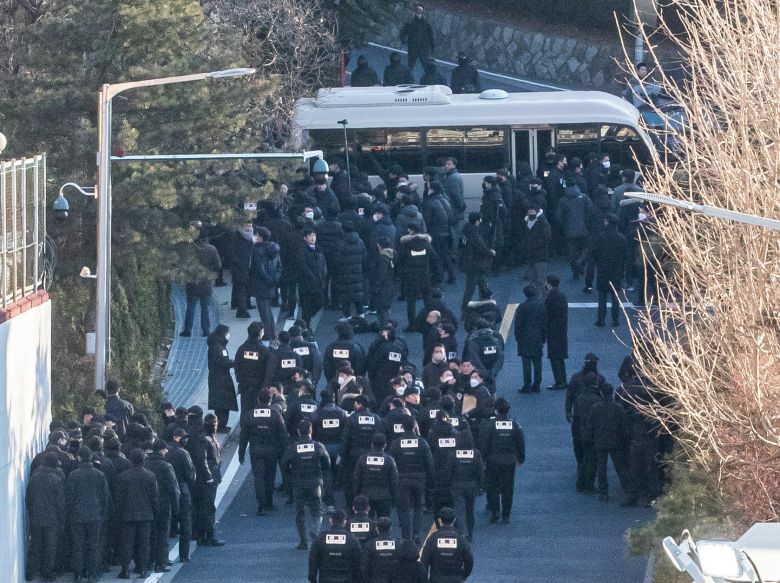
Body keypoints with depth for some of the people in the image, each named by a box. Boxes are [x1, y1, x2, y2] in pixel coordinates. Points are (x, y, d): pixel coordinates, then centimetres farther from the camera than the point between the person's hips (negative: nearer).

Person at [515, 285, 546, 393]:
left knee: (526, 363, -2)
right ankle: (537, 385, 10)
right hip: (538, 339, 4)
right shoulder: (542, 306, 1)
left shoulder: (522, 307, -11)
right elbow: (545, 324, 7)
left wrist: (518, 337, 3)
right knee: (537, 363, 8)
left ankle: (527, 385, -4)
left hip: (525, 339, -4)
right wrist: (543, 339, 15)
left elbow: (518, 324, -8)